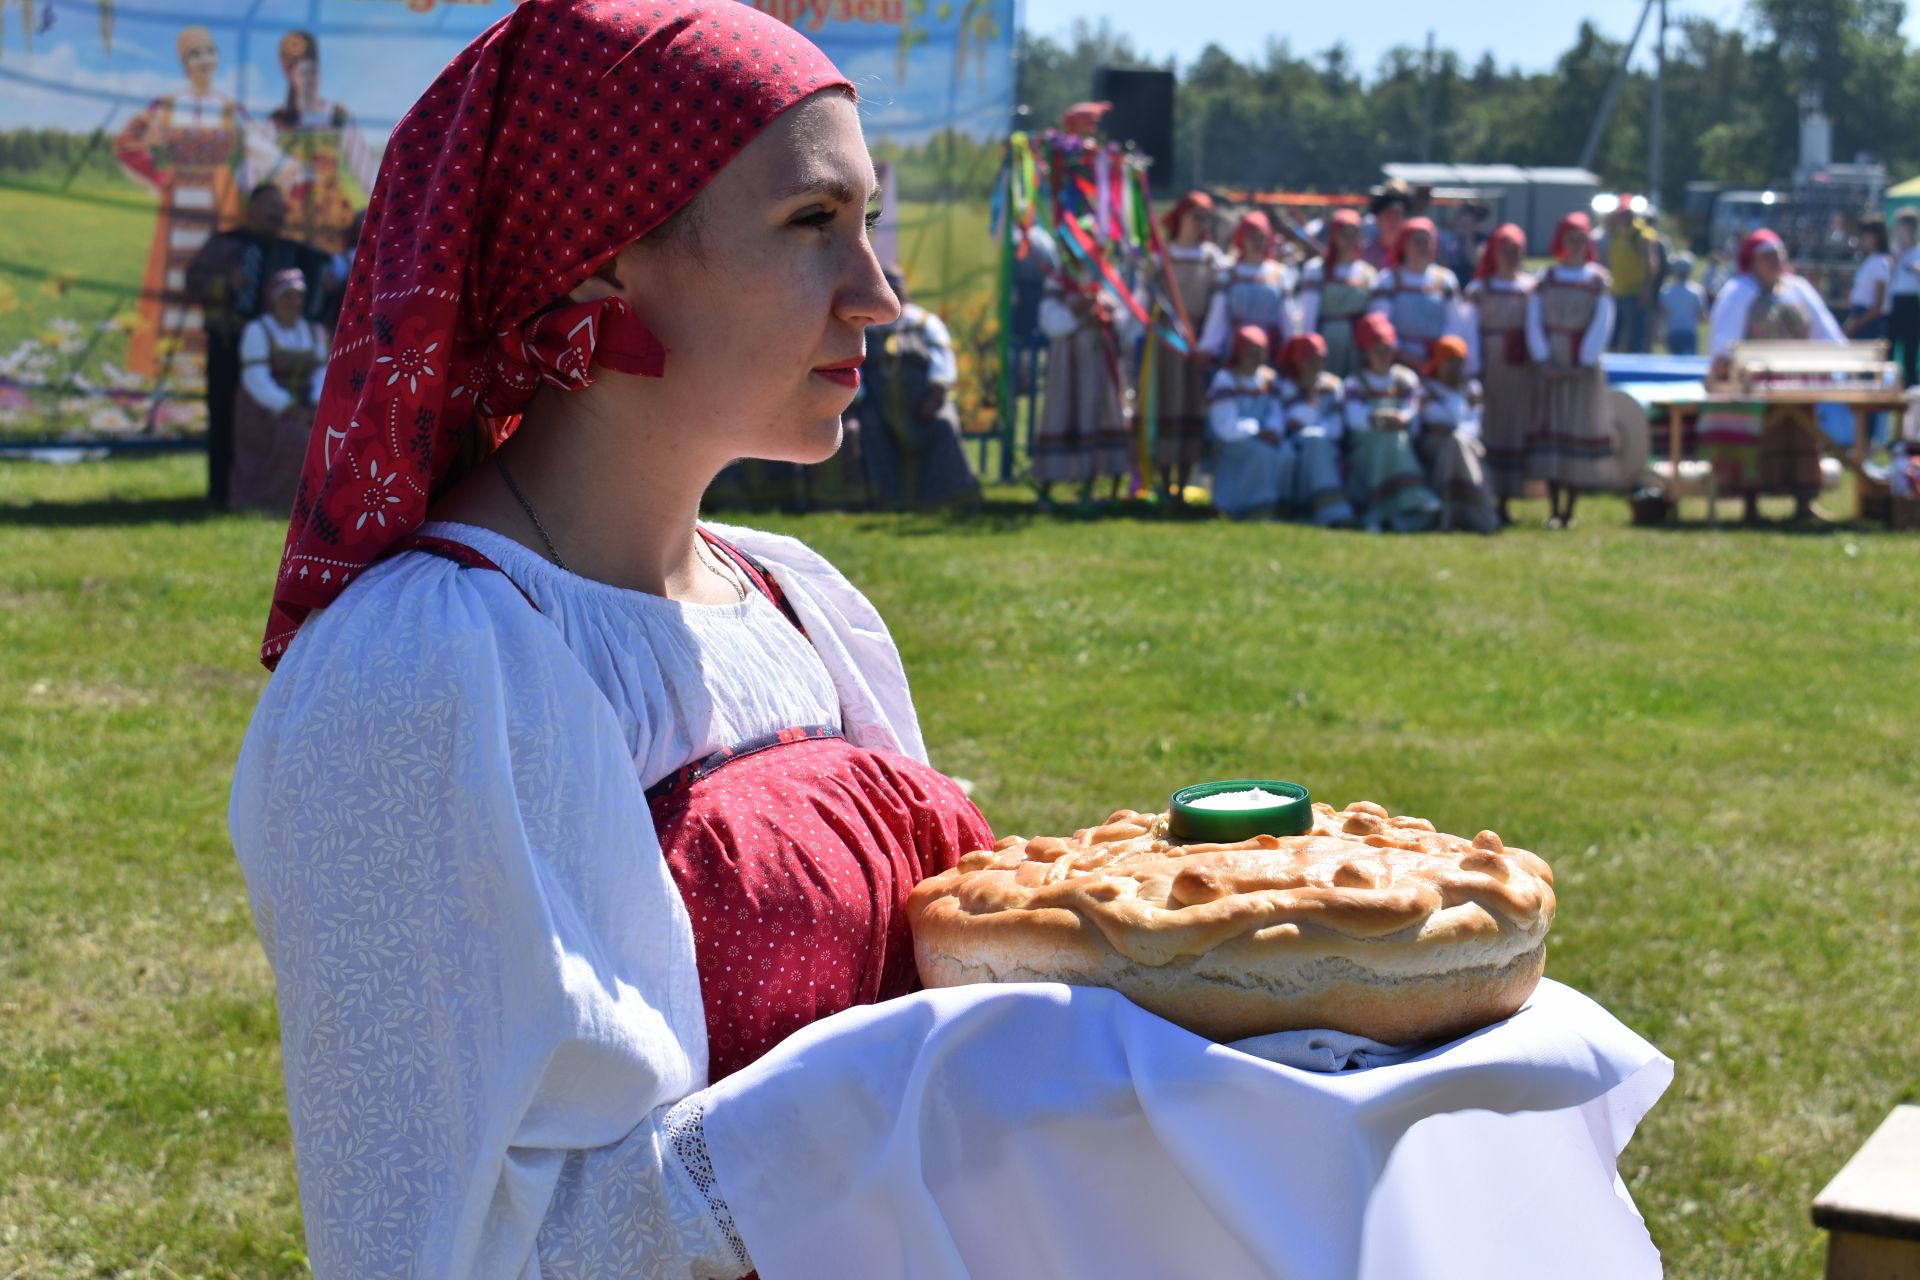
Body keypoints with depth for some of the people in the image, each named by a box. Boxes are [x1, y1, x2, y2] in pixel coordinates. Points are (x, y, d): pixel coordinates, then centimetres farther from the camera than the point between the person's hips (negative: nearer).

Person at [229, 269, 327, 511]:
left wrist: (316, 408, -14)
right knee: (298, 439, -31)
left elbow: (321, 375, 5)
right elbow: (256, 381, -16)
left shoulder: (314, 331, 11)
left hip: (300, 409, 5)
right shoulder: (258, 331, -7)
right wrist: (290, 410, -23)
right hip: (262, 411, -5)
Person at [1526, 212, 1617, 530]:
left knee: (1581, 429, -1)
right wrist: (1543, 361, -9)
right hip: (1551, 367, 1)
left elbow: (1602, 325, -3)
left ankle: (1569, 511, 5)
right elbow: (1534, 322, 2)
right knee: (1551, 427, -3)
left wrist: (1584, 364, -10)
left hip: (1584, 369, -1)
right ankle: (1553, 510, -1)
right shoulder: (1545, 280, 7)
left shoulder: (1598, 281, 2)